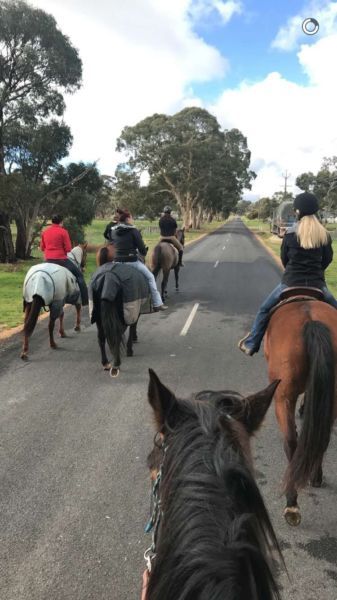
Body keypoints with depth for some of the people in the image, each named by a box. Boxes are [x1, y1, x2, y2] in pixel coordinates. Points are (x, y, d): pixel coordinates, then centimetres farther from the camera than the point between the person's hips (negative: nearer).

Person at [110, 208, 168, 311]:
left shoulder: (113, 231, 8)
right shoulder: (133, 230, -8)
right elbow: (141, 247, -7)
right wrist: (144, 254, 13)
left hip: (117, 261, 5)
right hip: (132, 261, -4)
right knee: (150, 277, 12)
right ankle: (157, 304, 12)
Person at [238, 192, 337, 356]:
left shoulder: (290, 233, -6)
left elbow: (284, 258, 5)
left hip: (291, 282, -1)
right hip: (317, 283, 2)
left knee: (265, 310, 17)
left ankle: (251, 344, 20)